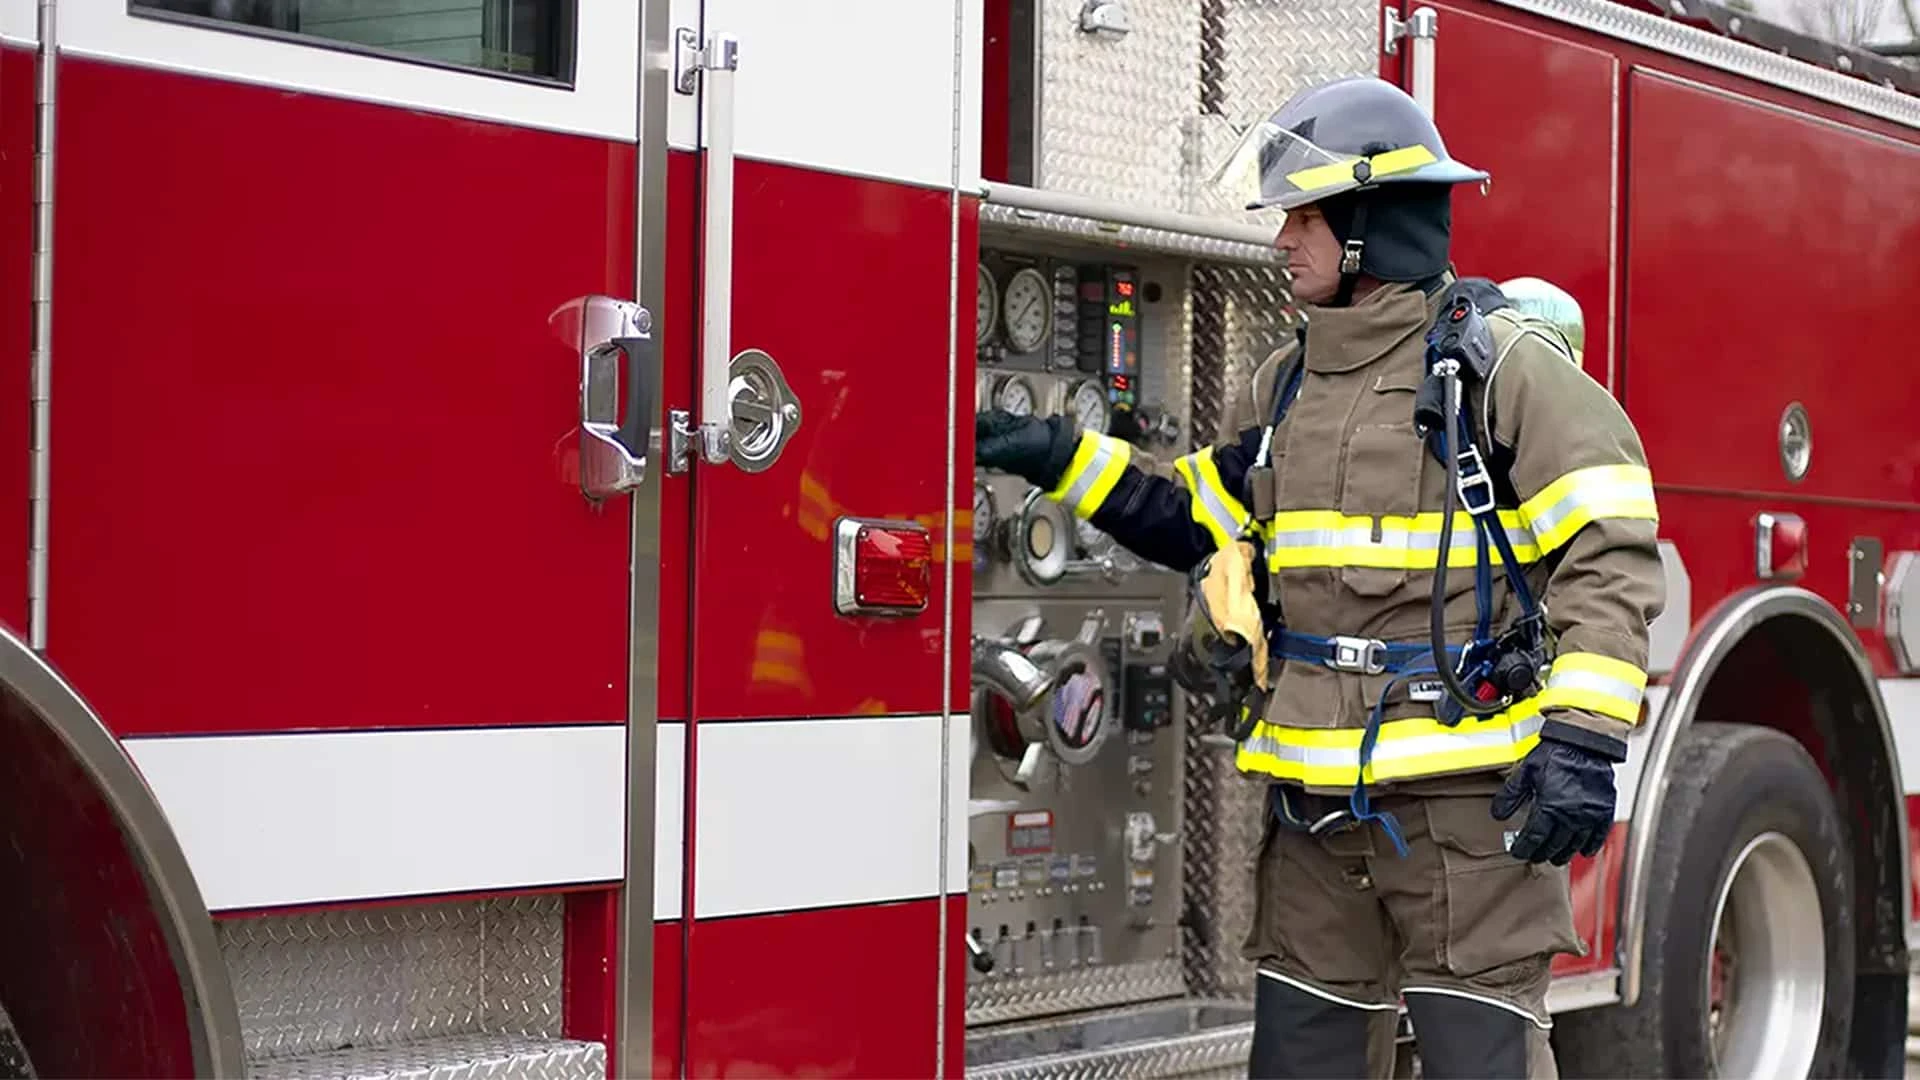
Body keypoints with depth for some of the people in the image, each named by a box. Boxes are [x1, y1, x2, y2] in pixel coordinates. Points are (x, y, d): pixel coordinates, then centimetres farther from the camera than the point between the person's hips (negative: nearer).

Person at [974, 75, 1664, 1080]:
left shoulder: (1501, 361, -8)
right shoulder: (1287, 379, 15)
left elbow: (1608, 552, -14)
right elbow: (1201, 519, 26)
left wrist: (1581, 739, -21)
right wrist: (1063, 458, 15)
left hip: (1463, 799, -7)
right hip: (1316, 801, 7)